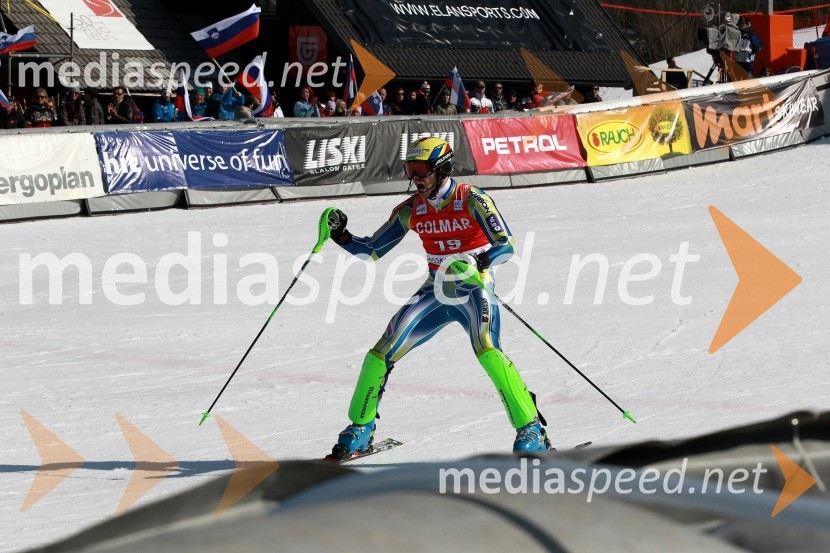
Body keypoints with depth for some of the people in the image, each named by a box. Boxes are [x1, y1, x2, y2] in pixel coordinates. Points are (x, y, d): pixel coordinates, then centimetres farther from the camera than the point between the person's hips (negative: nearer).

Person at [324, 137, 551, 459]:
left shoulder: (472, 200, -13)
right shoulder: (410, 211, 2)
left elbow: (506, 245, -20)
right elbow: (372, 250, 8)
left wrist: (477, 263, -38)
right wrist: (341, 236, -9)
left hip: (474, 289, -5)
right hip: (436, 291, 5)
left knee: (487, 352, -28)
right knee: (383, 352, -6)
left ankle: (531, 430, -22)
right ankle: (360, 427, 11)